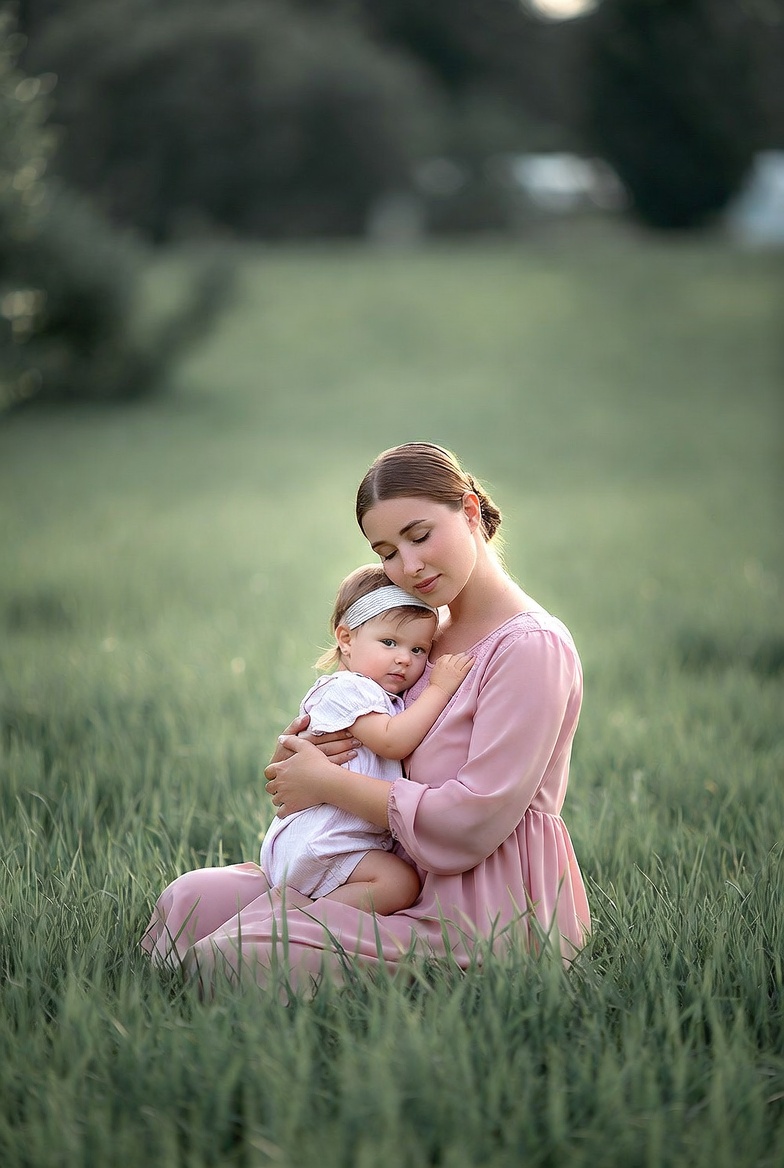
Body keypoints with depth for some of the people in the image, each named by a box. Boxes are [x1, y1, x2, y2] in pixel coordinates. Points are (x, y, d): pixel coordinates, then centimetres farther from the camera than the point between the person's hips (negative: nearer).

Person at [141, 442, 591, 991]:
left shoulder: (533, 646, -14)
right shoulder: (428, 638, 13)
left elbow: (475, 822, -22)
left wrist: (326, 783, -12)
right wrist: (296, 756, -4)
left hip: (490, 914, -8)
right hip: (414, 883, 8)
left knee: (227, 956, -19)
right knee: (193, 899, -2)